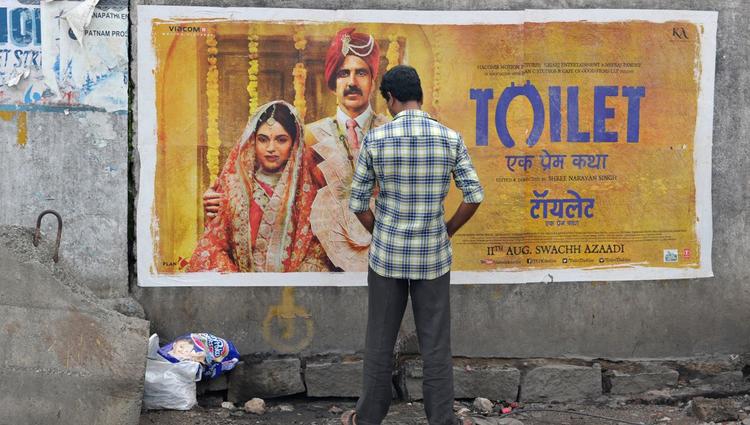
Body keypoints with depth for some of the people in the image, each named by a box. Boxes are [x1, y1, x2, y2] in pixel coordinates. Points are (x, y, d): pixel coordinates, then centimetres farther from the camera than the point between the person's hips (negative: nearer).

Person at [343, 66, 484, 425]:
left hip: (387, 255, 0)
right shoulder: (450, 138, -5)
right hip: (433, 257, 0)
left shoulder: (375, 139, -8)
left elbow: (358, 202, -4)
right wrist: (448, 231, 9)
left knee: (380, 342, 11)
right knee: (436, 345, 7)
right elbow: (474, 196, -5)